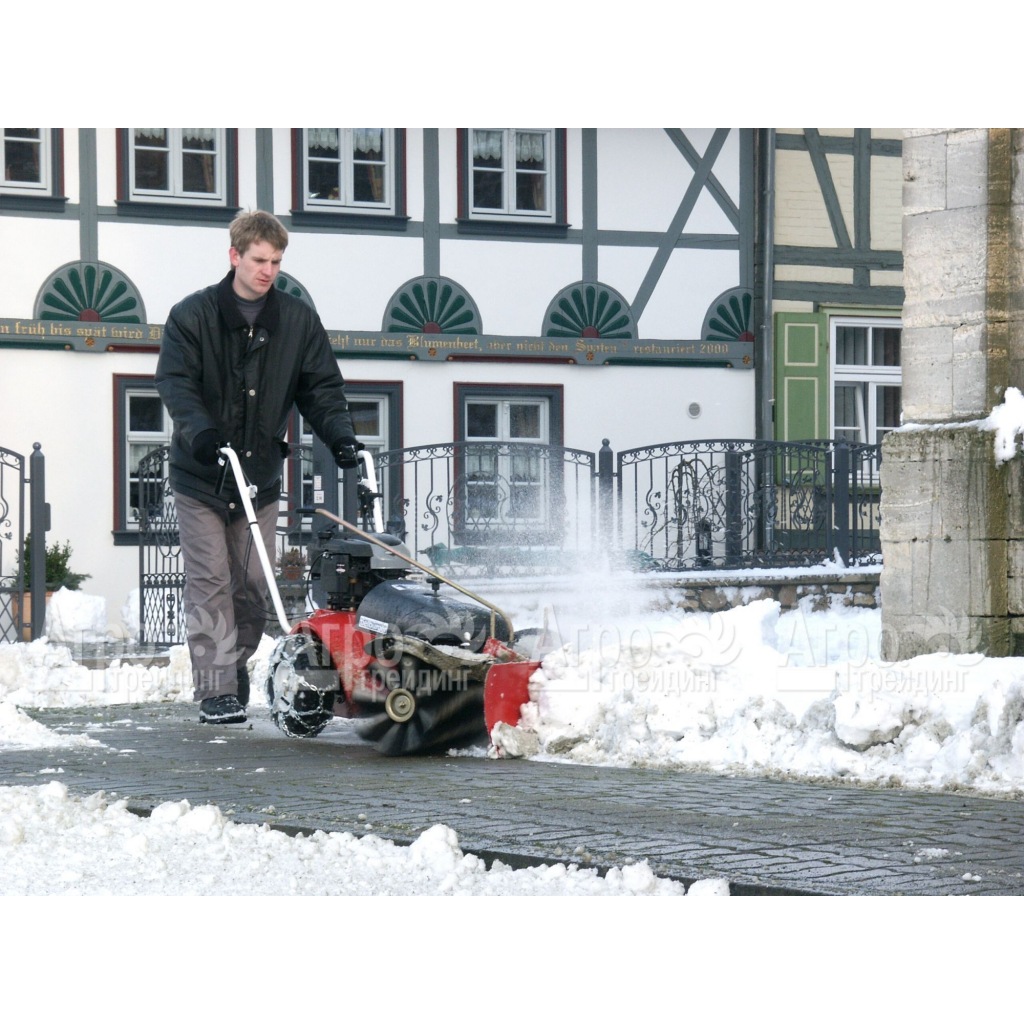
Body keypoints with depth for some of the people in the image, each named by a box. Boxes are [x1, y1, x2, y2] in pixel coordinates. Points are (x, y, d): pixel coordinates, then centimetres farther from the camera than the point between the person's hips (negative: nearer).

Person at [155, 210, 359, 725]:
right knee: (210, 582, -7)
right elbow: (175, 381, -12)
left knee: (253, 585, 4)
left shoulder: (298, 320, 6)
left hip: (261, 475, 3)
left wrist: (338, 432, -13)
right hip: (200, 475, -3)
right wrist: (198, 431, -30)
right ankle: (216, 690, -8)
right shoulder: (192, 316, -3)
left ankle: (235, 665, 23)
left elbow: (321, 387, 6)